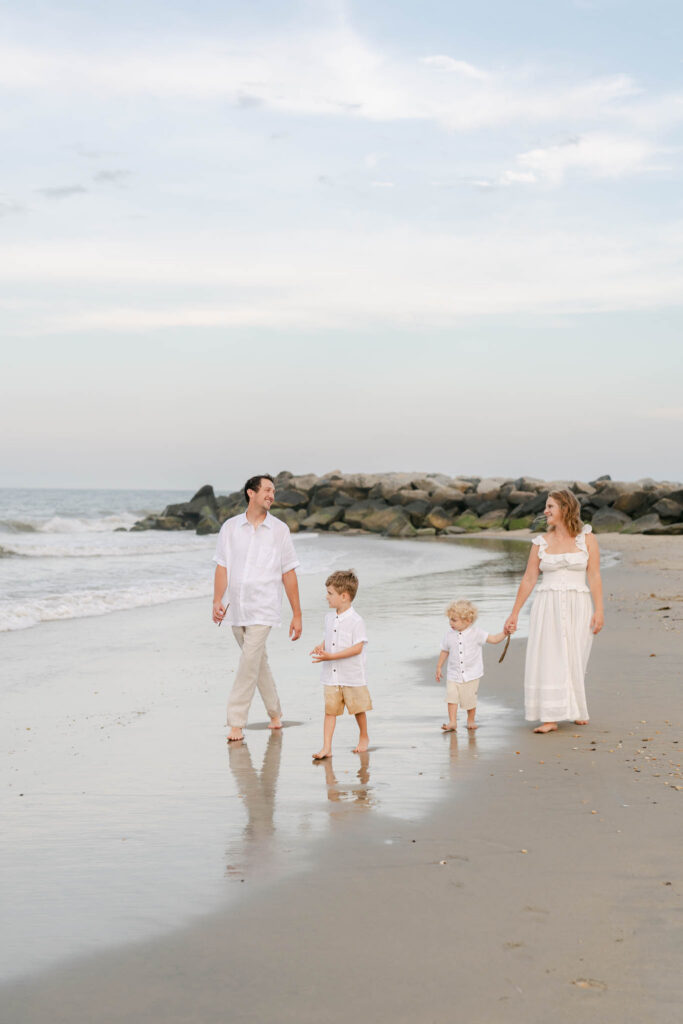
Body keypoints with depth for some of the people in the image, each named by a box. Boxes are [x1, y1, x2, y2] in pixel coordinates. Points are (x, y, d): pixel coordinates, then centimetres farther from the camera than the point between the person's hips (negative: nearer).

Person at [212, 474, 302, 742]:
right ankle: (275, 712, 29)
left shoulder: (279, 530, 2)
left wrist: (297, 615, 3)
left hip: (263, 609, -3)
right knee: (259, 661, 13)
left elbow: (289, 574, 4)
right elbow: (222, 567, 6)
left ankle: (236, 722, -8)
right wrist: (217, 601, -8)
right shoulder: (230, 527, 6)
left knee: (250, 662, -12)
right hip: (237, 608, 3)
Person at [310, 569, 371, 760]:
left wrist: (331, 656, -23)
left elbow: (357, 647, -19)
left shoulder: (356, 621, -15)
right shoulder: (329, 617, 8)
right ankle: (326, 747, -3)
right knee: (330, 710, -1)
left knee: (358, 709, 10)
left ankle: (364, 738, 32)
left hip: (352, 676, -5)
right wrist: (321, 646, -1)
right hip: (331, 675, 5)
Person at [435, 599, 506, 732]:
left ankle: (471, 720, 26)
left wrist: (504, 633, -26)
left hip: (471, 675, -2)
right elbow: (445, 651, 10)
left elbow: (494, 639, -10)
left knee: (470, 700, 6)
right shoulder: (449, 634, -2)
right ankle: (452, 722, -7)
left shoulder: (476, 633, -10)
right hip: (453, 675, 2)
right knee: (451, 697, -11)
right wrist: (439, 667, 13)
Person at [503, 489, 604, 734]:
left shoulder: (587, 539, 1)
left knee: (574, 660, 3)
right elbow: (529, 579, 7)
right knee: (547, 658, -7)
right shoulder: (541, 543, 6)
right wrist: (514, 613, 6)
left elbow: (594, 576, -4)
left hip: (578, 606, -1)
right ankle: (550, 718, -6)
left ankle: (576, 710, 26)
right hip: (547, 606, 1)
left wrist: (599, 610, -11)